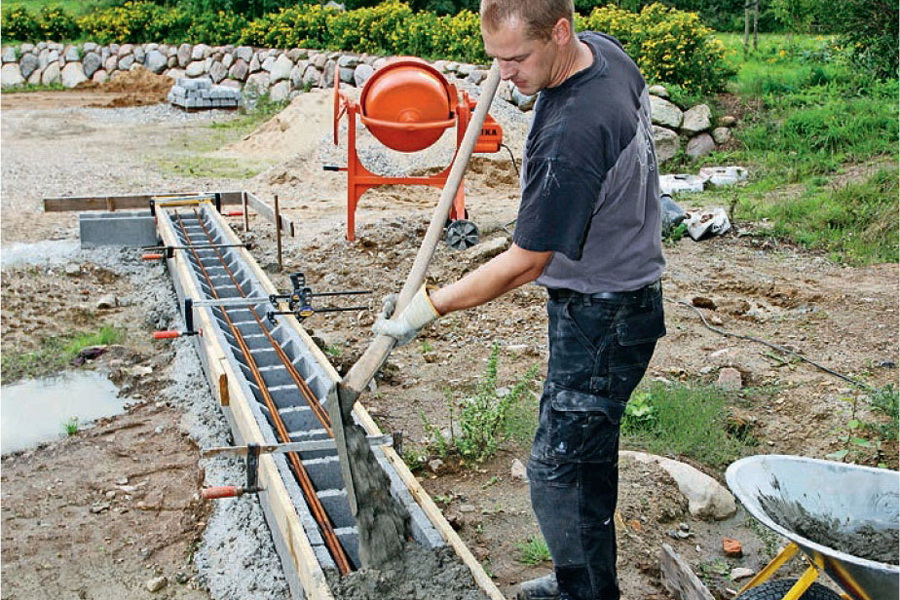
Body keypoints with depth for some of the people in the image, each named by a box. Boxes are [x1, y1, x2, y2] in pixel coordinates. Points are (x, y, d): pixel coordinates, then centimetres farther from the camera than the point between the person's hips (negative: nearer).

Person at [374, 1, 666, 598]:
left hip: (602, 319, -10)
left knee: (559, 472, -2)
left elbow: (525, 263, -25)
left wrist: (429, 307, -16)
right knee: (585, 457, 22)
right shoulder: (603, 50, -2)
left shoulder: (573, 134, -32)